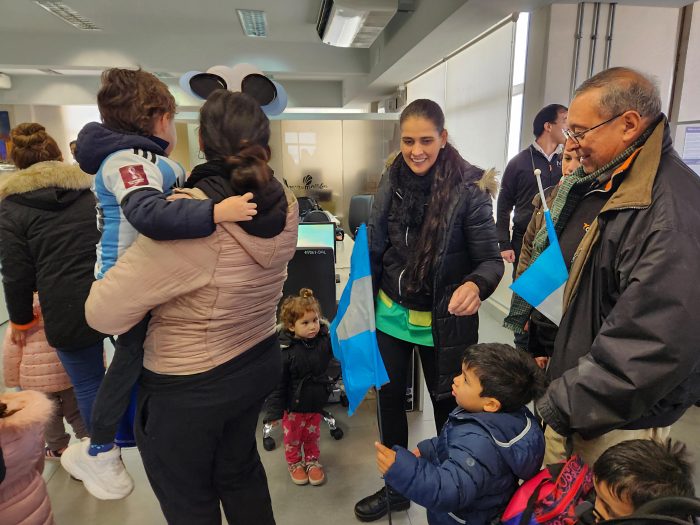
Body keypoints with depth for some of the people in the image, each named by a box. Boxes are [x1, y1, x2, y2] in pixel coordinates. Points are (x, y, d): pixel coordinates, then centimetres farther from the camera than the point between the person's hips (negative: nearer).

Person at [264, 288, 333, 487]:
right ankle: (294, 463, 44)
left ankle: (312, 460, 45)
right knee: (293, 437, 18)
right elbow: (278, 383, -19)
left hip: (316, 403, 3)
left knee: (313, 435, 21)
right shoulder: (285, 350, -24)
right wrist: (275, 410, -16)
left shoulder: (325, 339, -13)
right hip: (294, 405, -3)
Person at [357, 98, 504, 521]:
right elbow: (375, 249, 4)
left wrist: (476, 284, -37)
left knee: (447, 405, 13)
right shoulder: (392, 180, -2)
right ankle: (395, 486, 40)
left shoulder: (468, 188, -15)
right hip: (390, 314, 5)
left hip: (442, 322, -4)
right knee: (390, 398, 16)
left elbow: (491, 259, -15)